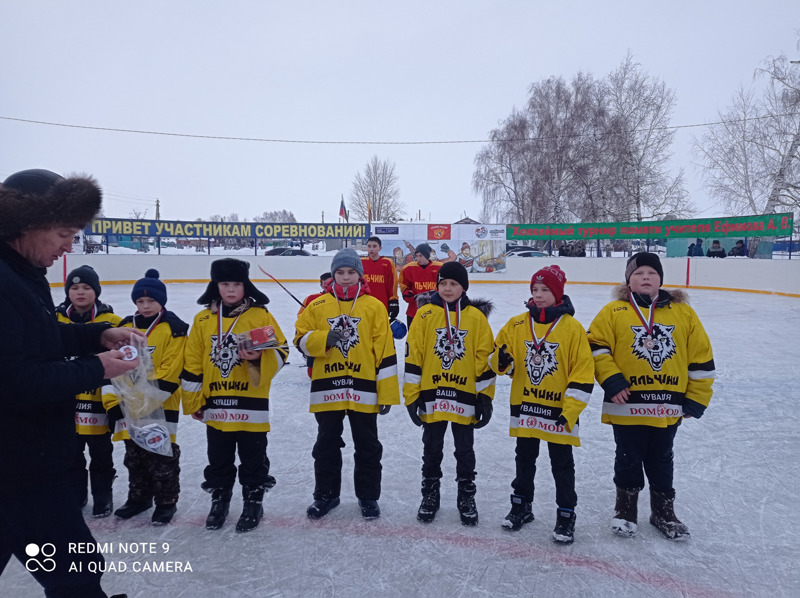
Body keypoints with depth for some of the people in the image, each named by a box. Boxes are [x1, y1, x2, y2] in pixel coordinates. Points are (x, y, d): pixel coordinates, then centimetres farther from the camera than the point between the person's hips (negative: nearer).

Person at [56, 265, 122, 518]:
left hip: (97, 401, -3)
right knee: (70, 452, 18)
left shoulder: (110, 322, -9)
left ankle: (102, 496, 27)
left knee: (100, 453, 11)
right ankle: (75, 494, 36)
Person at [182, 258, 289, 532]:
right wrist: (194, 401, 7)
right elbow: (192, 363, 7)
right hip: (215, 405, 3)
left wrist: (259, 357, -26)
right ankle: (219, 499, 36)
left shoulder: (261, 316, -6)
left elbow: (281, 351, -6)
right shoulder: (203, 320, 3)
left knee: (253, 457, 10)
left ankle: (253, 501, 27)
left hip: (251, 403, -3)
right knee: (218, 458, 17)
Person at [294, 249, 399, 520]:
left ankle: (368, 496, 27)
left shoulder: (374, 307, -1)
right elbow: (301, 340, 3)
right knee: (326, 445, 14)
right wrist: (325, 339, -17)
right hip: (326, 388, 2)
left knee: (367, 446, 11)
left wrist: (387, 393, -6)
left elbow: (385, 353, -3)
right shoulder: (317, 306, 3)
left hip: (363, 389, -1)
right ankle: (325, 494, 31)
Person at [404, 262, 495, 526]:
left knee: (465, 451, 14)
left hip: (465, 397, 0)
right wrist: (412, 395, -5)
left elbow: (485, 359, -1)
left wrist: (486, 397, -2)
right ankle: (430, 495, 33)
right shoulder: (424, 315, -3)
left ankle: (467, 498, 31)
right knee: (431, 449, 15)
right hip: (431, 395, 0)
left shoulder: (476, 317, -3)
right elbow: (413, 356, -3)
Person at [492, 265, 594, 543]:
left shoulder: (572, 328, -10)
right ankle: (521, 506, 36)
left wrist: (570, 410, -15)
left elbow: (583, 373, -10)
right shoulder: (516, 325, 0)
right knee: (524, 460, 19)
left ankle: (566, 514, 25)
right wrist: (502, 360, -17)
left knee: (562, 465, 10)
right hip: (524, 407, 4)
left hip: (558, 411, -3)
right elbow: (499, 359, 8)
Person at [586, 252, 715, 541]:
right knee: (628, 459, 12)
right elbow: (595, 346, -5)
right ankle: (625, 506, 32)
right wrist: (610, 379, -15)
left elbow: (701, 357, 5)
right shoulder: (613, 312, -4)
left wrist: (696, 398, 4)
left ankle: (662, 509, 36)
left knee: (661, 460, 18)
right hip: (627, 405, -2)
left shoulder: (684, 313, 2)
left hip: (668, 407, 2)